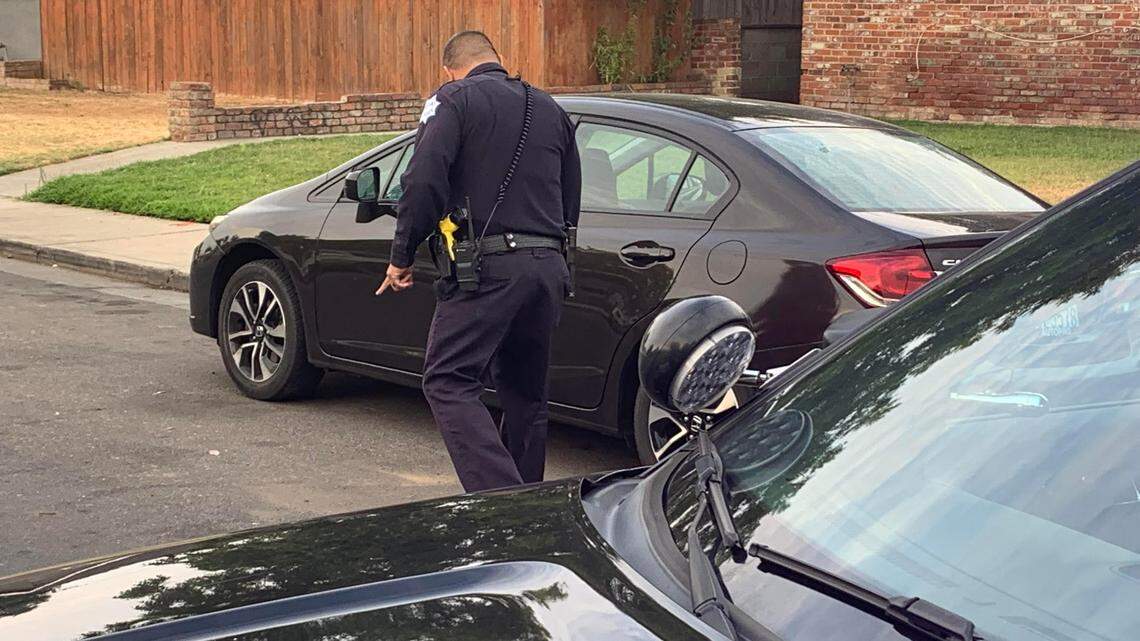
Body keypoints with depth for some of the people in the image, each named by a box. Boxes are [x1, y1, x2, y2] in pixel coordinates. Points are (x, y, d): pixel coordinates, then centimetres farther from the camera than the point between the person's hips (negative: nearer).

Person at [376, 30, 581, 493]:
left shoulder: (455, 100, 0)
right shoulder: (550, 109, 21)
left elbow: (424, 181, -13)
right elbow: (571, 201, 23)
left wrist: (402, 257, -5)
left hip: (489, 265, -7)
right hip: (549, 267, 7)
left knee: (448, 382, -6)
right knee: (525, 394, 16)